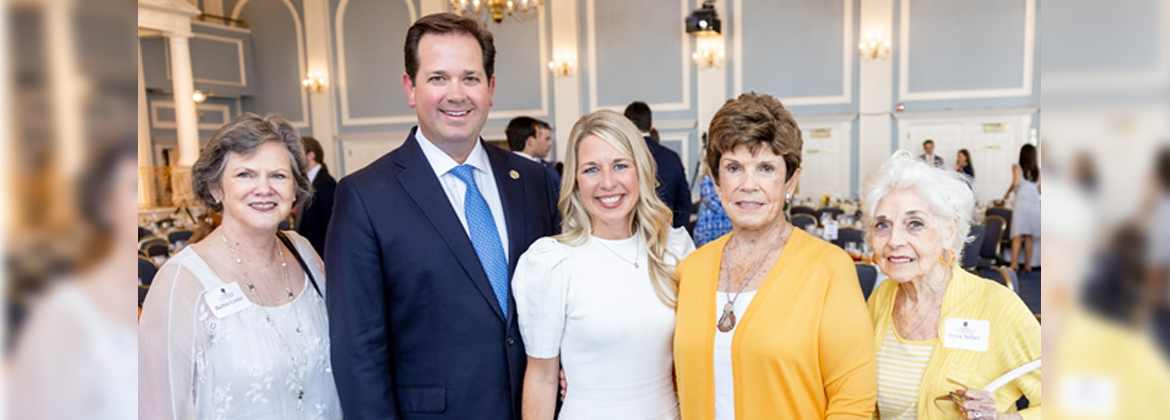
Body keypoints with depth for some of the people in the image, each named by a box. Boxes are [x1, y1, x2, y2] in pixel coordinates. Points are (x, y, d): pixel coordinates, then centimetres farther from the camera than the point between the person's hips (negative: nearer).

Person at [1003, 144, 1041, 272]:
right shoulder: (1037, 169, 14)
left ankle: (1014, 263, -17)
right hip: (1035, 203, 3)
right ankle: (1028, 265, 9)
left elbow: (1016, 182, -10)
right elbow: (1039, 189, 13)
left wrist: (1008, 193, 5)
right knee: (1029, 236, 7)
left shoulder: (1017, 168, 4)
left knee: (1017, 234, -8)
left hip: (1021, 201, -3)